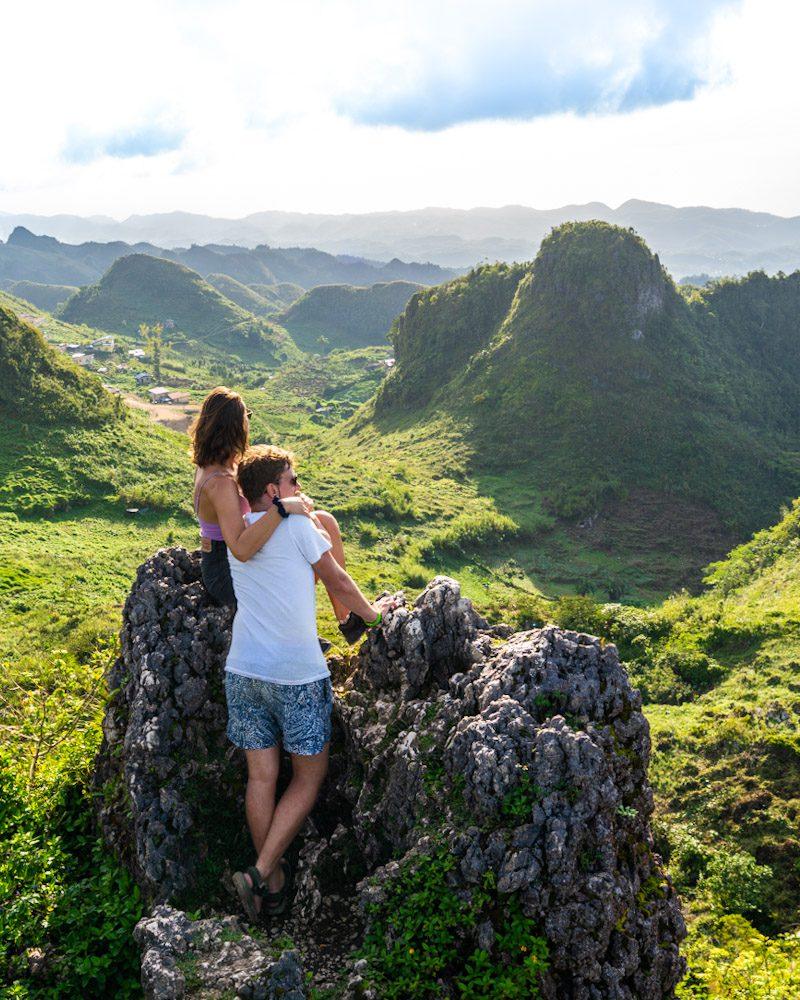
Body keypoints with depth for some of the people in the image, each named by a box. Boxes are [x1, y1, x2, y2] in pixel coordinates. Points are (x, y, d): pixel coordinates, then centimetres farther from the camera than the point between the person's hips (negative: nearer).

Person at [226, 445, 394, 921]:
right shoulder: (299, 526, -9)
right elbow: (337, 582, 4)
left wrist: (318, 531, 22)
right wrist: (371, 611, 19)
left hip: (243, 669, 6)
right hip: (297, 674, -6)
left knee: (261, 776, 13)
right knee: (309, 777, 10)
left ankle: (275, 881, 25)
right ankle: (261, 873, 3)